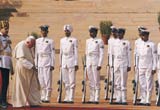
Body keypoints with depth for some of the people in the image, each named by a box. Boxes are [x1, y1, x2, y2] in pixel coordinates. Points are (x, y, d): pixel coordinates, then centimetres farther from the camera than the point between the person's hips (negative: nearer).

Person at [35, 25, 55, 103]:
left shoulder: (50, 41, 3)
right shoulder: (37, 41, 14)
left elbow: (52, 53, 1)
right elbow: (36, 53, 16)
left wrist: (52, 65, -5)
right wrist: (35, 64, 11)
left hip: (47, 62, -4)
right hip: (40, 62, 4)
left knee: (48, 80, -7)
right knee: (41, 80, 4)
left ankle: (47, 97, -5)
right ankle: (43, 97, 11)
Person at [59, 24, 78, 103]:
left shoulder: (74, 40, -2)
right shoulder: (62, 40, 13)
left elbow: (76, 52, -4)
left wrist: (76, 64, -8)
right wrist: (60, 63, 14)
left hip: (71, 62, -5)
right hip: (64, 62, 5)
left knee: (72, 81, -5)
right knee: (65, 81, 7)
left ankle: (71, 98, -3)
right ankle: (67, 97, 13)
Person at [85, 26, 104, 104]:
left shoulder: (99, 41, -2)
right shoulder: (88, 41, 15)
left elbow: (101, 53, -6)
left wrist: (99, 64, -13)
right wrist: (86, 63, 13)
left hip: (96, 62, -6)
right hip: (88, 62, 6)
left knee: (96, 81, -6)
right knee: (91, 81, 7)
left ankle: (96, 99, -5)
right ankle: (91, 98, 10)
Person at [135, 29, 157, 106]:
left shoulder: (152, 45, -3)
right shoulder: (139, 45, 11)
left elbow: (154, 57, -4)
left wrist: (154, 68, -8)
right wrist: (136, 67, 11)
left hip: (149, 67, -4)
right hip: (141, 67, 5)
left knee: (149, 85, -2)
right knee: (142, 84, 5)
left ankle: (148, 101, 1)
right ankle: (143, 100, 11)